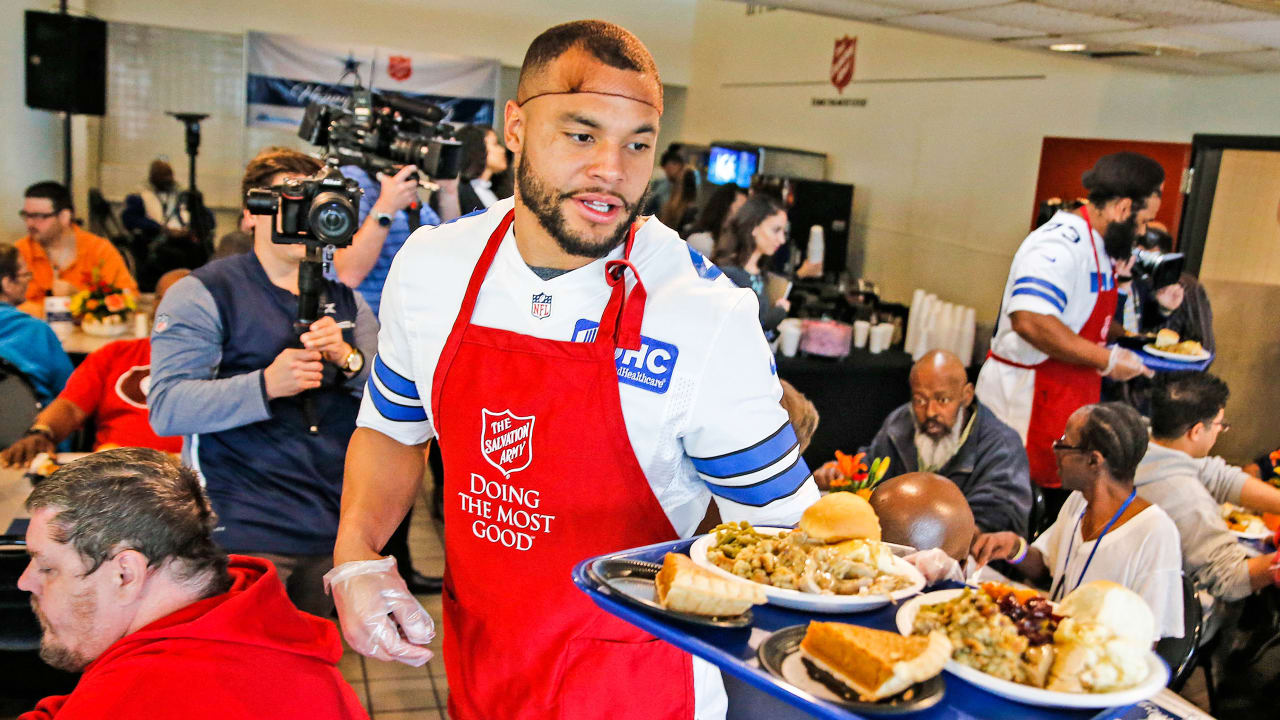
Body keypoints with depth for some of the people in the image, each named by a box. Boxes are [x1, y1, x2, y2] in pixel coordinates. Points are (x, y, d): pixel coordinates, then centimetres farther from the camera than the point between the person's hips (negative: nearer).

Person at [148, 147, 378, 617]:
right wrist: (265, 386, -26)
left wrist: (348, 359, -14)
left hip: (336, 531, 5)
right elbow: (167, 409, -12)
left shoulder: (345, 299, 15)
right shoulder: (204, 293, -1)